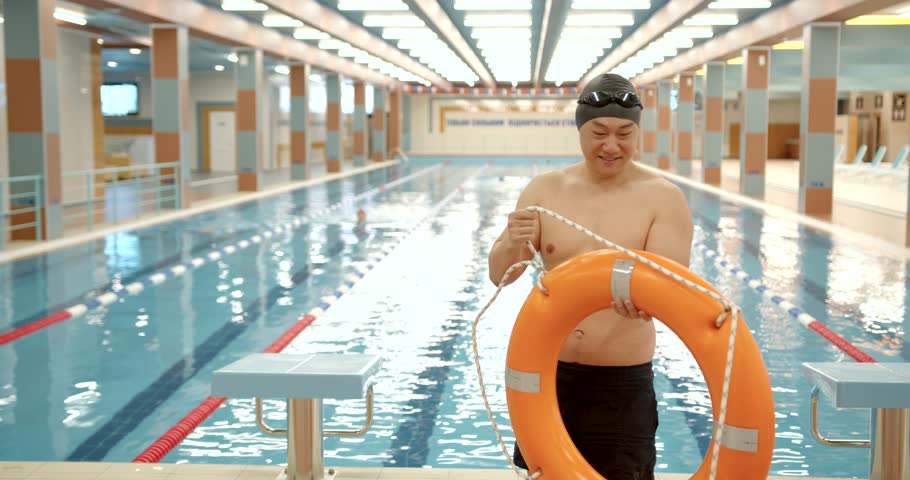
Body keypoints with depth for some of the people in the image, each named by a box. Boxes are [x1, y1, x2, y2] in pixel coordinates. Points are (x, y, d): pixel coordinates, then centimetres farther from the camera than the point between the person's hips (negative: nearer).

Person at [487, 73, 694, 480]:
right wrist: (513, 243, -26)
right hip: (548, 372, 2)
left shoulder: (664, 198, -7)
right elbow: (500, 276, -3)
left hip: (623, 382, -2)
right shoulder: (545, 189, 0)